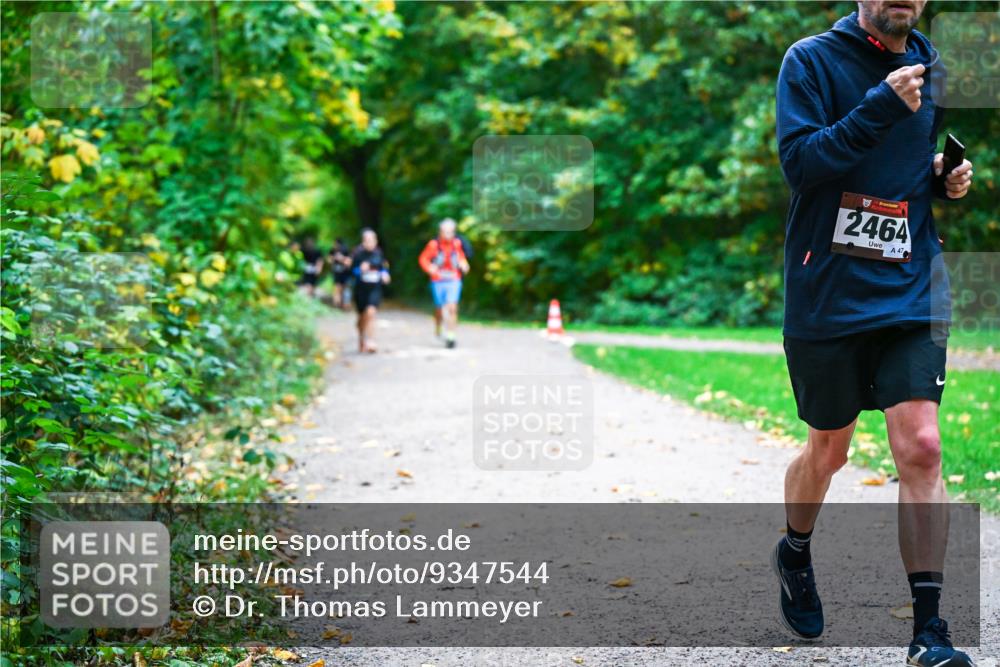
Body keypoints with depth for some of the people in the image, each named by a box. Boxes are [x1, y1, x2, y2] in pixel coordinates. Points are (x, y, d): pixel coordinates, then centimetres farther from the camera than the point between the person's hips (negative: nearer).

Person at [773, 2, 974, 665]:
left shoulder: (931, 64, 10)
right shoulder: (813, 60, -5)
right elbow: (800, 162, -17)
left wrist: (949, 177, 3)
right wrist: (882, 105, -25)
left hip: (912, 290, 3)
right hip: (826, 293, -3)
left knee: (920, 446, -9)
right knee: (829, 449, 12)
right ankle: (795, 553, 43)